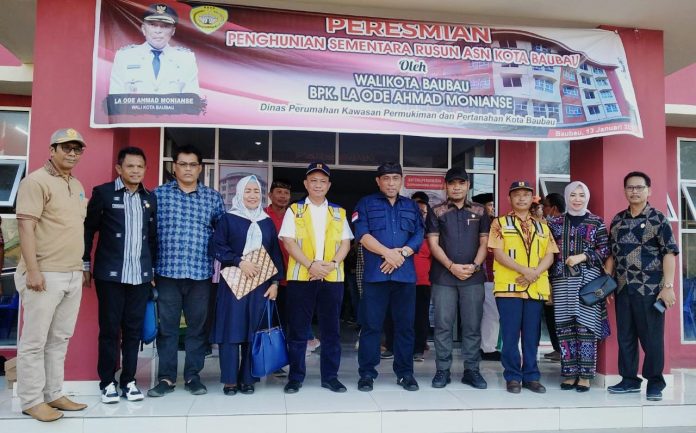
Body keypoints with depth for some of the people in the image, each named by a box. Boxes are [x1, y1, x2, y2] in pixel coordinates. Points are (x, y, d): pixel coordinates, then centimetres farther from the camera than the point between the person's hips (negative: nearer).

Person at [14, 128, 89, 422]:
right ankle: (31, 401, 10)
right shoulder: (36, 181, -8)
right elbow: (26, 226, -15)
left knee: (60, 339, 13)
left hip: (73, 275, 8)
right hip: (45, 274, -8)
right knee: (35, 341, 1)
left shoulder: (77, 186, 16)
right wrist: (33, 271, -20)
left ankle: (53, 394, 21)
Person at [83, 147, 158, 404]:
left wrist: (154, 269, 14)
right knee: (109, 329, 4)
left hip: (141, 275, 3)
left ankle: (129, 380, 18)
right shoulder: (103, 193, 0)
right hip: (110, 274, -3)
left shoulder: (150, 198, 11)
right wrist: (85, 264, 0)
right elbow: (88, 229, 2)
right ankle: (107, 382, 15)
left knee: (134, 329, 7)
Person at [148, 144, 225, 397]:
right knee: (167, 327, 5)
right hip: (167, 271, -1)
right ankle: (166, 377, 16)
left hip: (201, 273, 1)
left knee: (197, 327, 7)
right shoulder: (158, 194, 5)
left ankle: (193, 376, 19)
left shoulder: (213, 197, 8)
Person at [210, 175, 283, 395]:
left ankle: (248, 379, 11)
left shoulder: (267, 222, 14)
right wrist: (240, 261, -16)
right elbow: (218, 247, -4)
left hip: (261, 284, 3)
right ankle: (230, 379, 6)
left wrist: (275, 282, 3)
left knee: (254, 331, 2)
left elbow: (276, 254, 12)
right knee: (231, 330, -3)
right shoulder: (228, 219, 4)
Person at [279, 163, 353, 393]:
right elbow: (288, 242, -4)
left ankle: (330, 376, 17)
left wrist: (333, 264, -12)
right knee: (298, 330, 4)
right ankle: (295, 377, 15)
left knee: (331, 330, 7)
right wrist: (310, 265, -16)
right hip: (301, 276, -2)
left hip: (333, 277, 2)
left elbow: (345, 243, 6)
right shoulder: (294, 210, 6)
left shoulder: (339, 213, 12)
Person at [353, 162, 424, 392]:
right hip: (375, 274, -2)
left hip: (405, 274, 3)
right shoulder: (366, 204, 7)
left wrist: (401, 253, -10)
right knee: (371, 325, 0)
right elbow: (362, 235, -5)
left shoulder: (412, 206, 16)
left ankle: (405, 372, 17)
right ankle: (367, 373, 10)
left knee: (405, 325, 7)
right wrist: (388, 253, -15)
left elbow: (419, 236, 7)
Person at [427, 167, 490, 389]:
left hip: (474, 277, 1)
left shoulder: (479, 211, 11)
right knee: (443, 325, 1)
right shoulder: (437, 212, 6)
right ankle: (442, 370, 9)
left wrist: (474, 266, -9)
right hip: (443, 277, -1)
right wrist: (452, 267, -11)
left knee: (472, 326, 4)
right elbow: (433, 243, 0)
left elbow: (484, 242, 8)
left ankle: (471, 370, 14)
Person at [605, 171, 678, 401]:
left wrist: (668, 286, -14)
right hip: (623, 288, 5)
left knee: (652, 336, 2)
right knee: (625, 335, 10)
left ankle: (655, 383, 16)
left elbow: (669, 253, -7)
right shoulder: (617, 220, 11)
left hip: (650, 288, -5)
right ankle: (629, 380, 22)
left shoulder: (658, 219, -3)